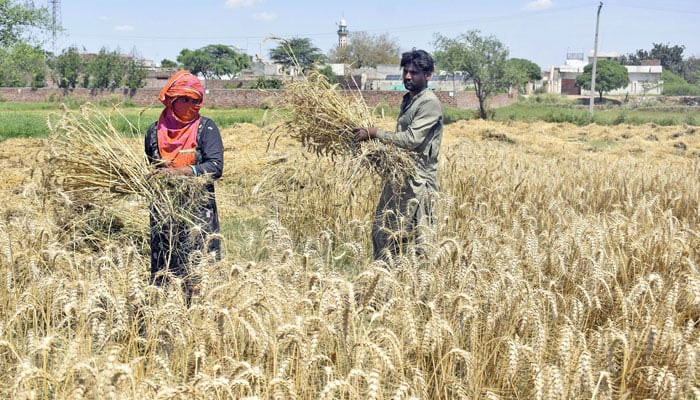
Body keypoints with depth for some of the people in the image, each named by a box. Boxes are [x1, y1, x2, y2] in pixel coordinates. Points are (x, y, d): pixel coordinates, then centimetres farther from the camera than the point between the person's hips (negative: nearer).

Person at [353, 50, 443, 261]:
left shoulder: (430, 103, -13)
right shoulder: (408, 100, 16)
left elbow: (411, 140, -21)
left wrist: (375, 134, -17)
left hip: (417, 181, -9)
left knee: (413, 236, -5)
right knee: (382, 231, 11)